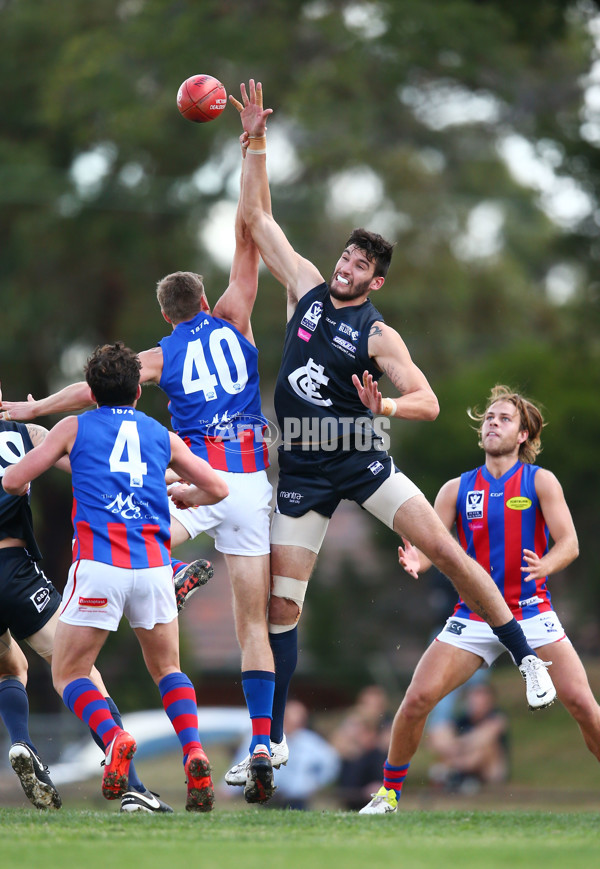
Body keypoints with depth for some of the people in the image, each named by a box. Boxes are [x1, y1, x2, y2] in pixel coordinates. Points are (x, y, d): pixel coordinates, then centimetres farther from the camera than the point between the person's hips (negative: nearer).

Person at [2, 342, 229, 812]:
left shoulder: (75, 427, 12)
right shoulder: (162, 435, 19)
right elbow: (217, 488, 20)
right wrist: (184, 496, 41)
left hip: (98, 565, -3)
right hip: (154, 563, 3)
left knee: (68, 674, 10)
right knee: (167, 669, 21)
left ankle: (114, 738, -20)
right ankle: (195, 754, -4)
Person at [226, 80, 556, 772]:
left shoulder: (378, 335, -6)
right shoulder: (307, 287, 4)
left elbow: (428, 401, -12)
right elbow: (257, 218, 7)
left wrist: (387, 405, -33)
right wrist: (255, 143, 0)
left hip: (362, 458, -3)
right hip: (302, 469, 3)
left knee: (442, 547, -16)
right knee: (281, 604, -1)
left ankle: (527, 657, -6)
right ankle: (273, 736, 7)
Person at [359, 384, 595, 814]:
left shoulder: (540, 481, 0)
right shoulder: (457, 489, 6)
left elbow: (569, 543, -7)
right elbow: (428, 545, 3)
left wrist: (544, 566, -30)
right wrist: (415, 561, -22)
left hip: (531, 613, -2)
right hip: (474, 615, 2)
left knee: (582, 704, -15)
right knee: (417, 699, -12)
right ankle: (390, 791, 7)